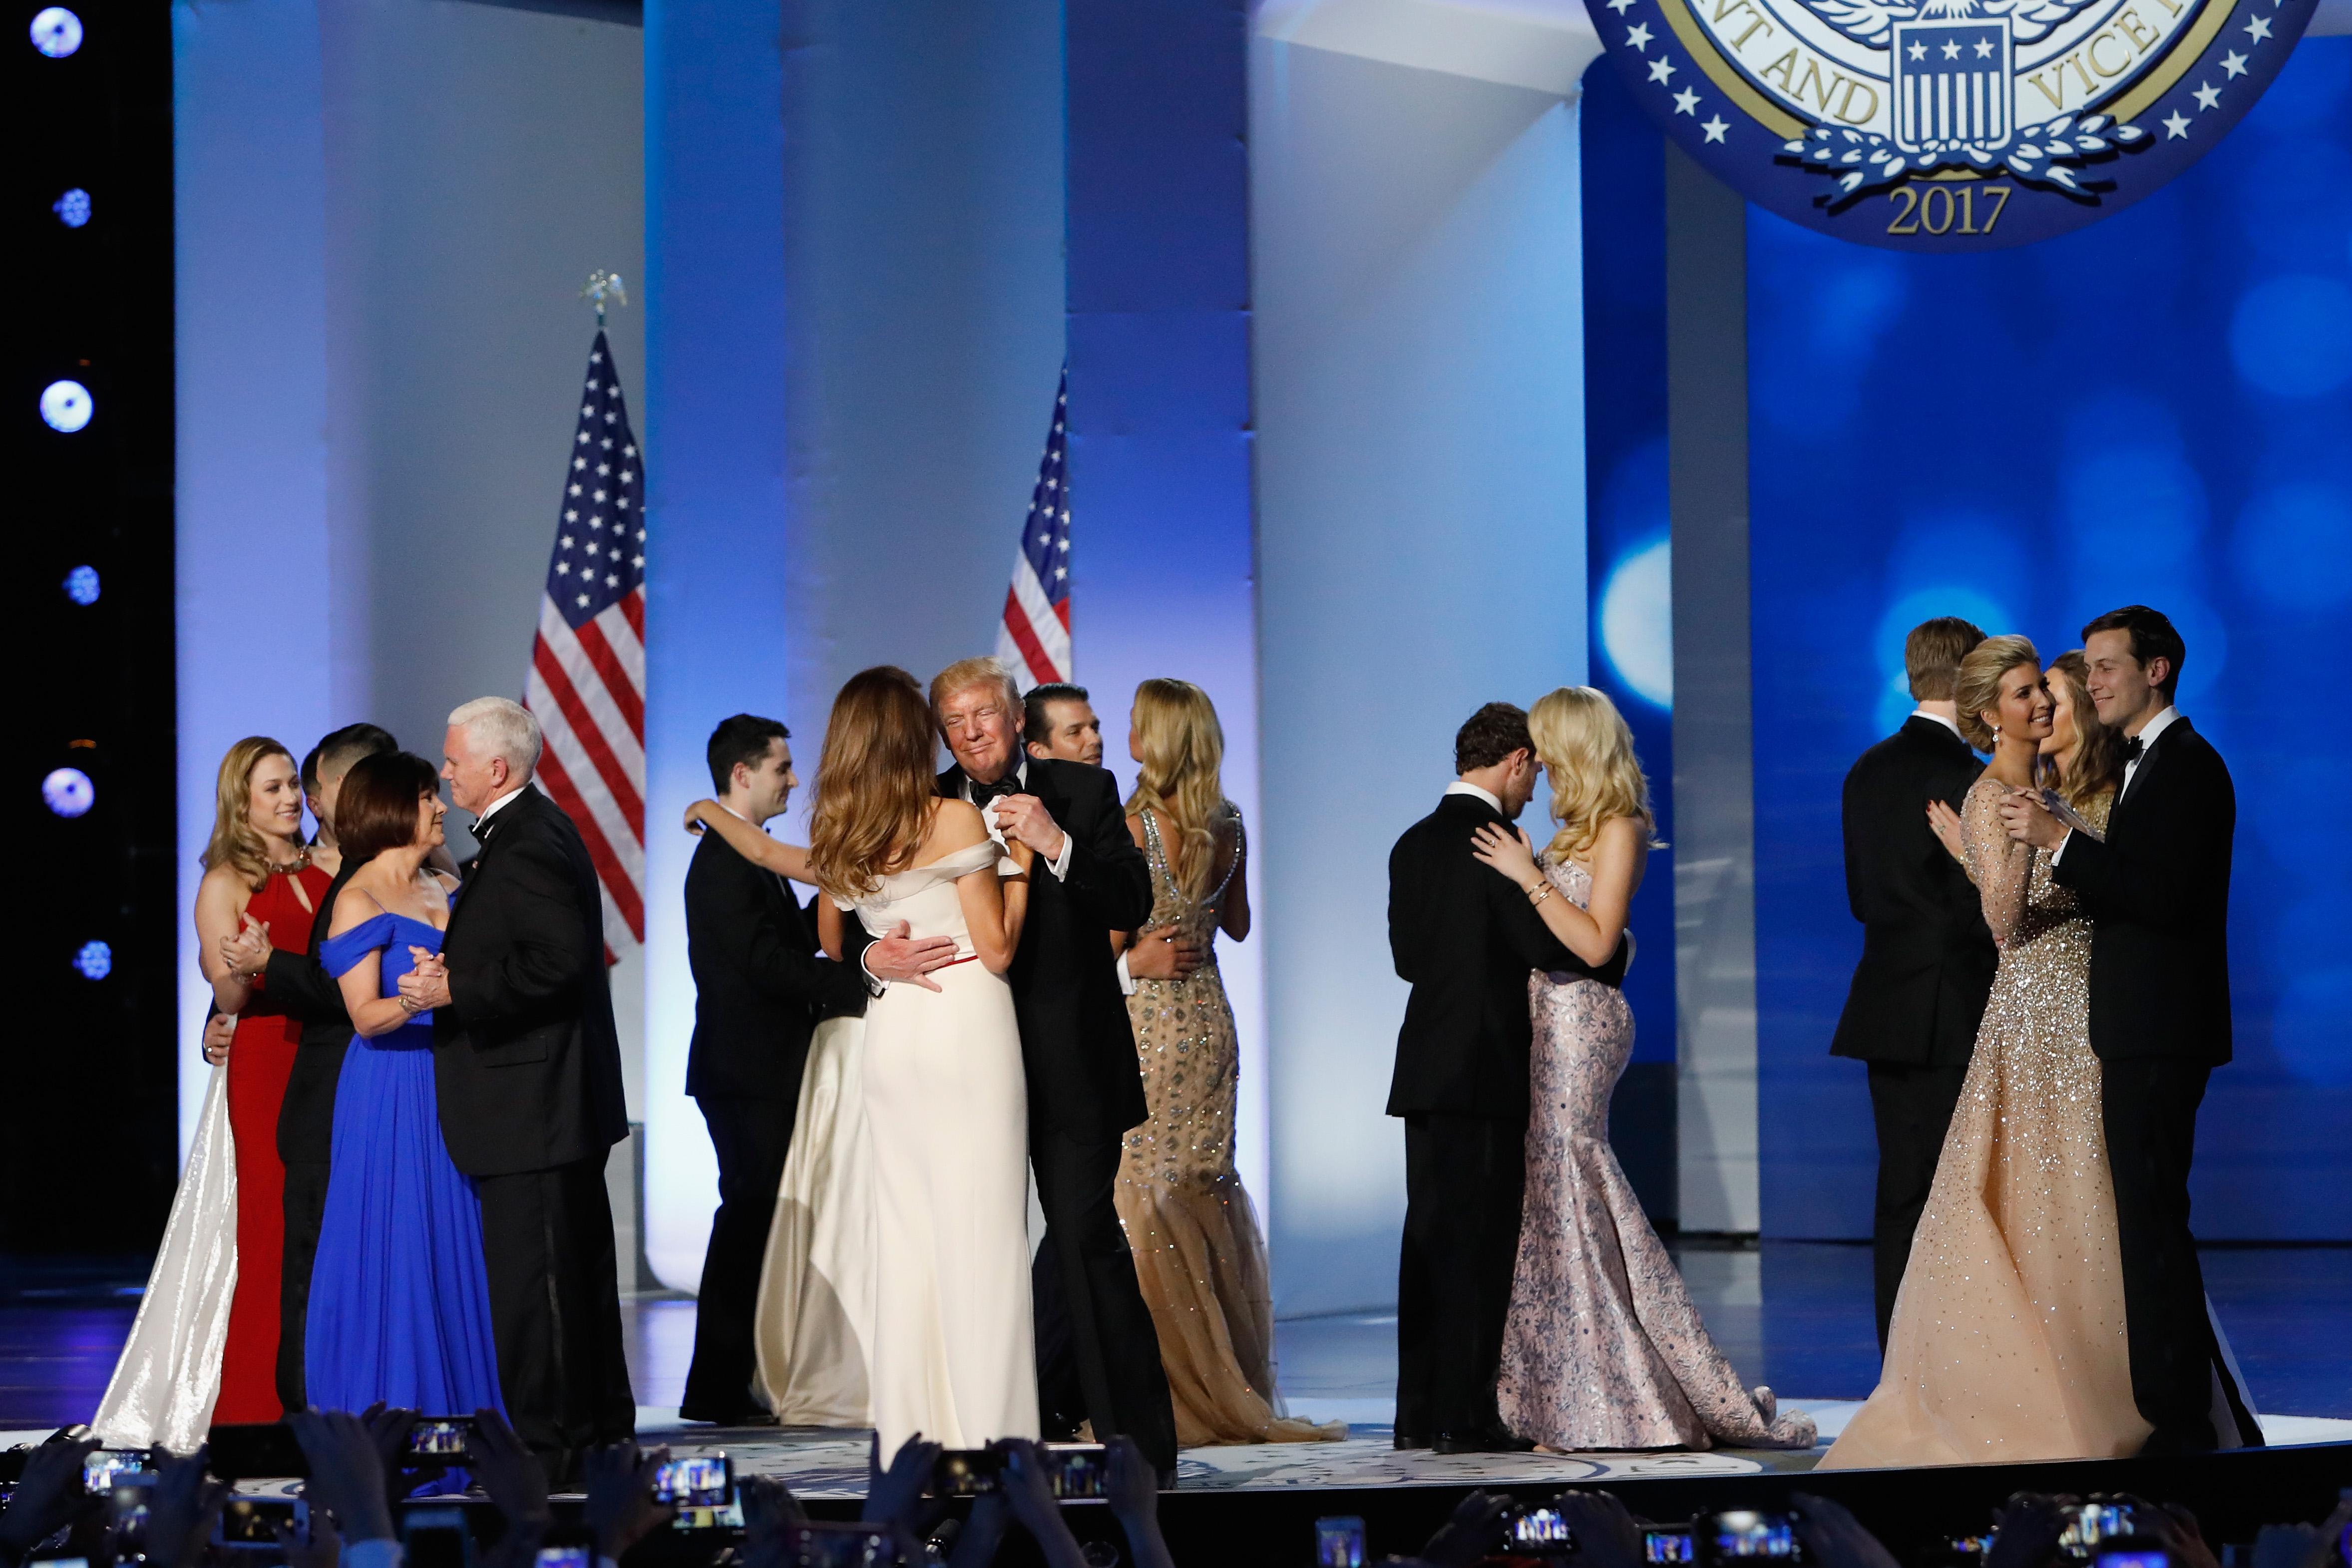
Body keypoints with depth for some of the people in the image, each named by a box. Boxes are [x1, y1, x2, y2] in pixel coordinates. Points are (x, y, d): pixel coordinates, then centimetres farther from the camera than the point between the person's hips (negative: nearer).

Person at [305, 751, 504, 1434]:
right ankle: (386, 1403, 3)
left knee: (454, 1242, 6)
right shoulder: (359, 901, -8)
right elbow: (365, 1016, -15)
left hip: (449, 1089, 7)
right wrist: (421, 998, -31)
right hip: (389, 1090, -7)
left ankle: (453, 1395, 12)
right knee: (393, 1247, -5)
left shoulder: (446, 890, 14)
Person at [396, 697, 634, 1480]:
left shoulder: (525, 847, -17)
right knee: (577, 1266, 17)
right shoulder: (539, 829, 16)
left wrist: (456, 993, -21)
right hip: (563, 1097, 11)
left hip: (529, 1100, -11)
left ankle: (548, 1440, -3)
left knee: (531, 1276, -6)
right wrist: (457, 969, 8)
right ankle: (601, 1423, 25)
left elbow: (557, 960, -26)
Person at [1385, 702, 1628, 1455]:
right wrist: (1617, 953, 0)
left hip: (1425, 1070, 8)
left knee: (1430, 1237, 10)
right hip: (1486, 1072, -8)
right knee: (1480, 1243, -5)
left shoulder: (1413, 845, 11)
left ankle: (1418, 1413, 12)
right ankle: (1465, 1415, -5)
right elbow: (1546, 943, -17)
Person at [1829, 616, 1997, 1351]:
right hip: (1951, 1015, -7)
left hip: (1885, 1008, 7)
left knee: (1901, 1199, 10)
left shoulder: (1868, 772, 10)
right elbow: (1976, 910, -16)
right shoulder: (1964, 776, -14)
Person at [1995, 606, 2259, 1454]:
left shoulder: (2188, 766, -12)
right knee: (2149, 1223, 12)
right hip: (2138, 1032, 10)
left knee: (2151, 1219, -10)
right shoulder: (2141, 764, 19)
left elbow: (2164, 896, -21)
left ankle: (2179, 1423, -7)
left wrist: (2060, 841, -22)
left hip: (2161, 1032, -10)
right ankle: (2212, 1416, 17)